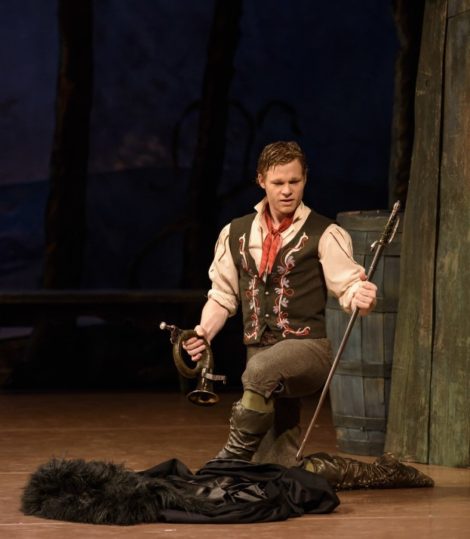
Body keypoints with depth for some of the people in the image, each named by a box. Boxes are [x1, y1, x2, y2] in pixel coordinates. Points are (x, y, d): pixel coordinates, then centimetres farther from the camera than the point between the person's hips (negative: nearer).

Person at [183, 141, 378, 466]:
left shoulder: (325, 235, -2)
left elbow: (348, 287, -8)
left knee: (261, 369, -36)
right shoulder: (236, 234, 12)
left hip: (307, 349, -5)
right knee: (276, 466, 1)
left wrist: (361, 298, -32)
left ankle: (236, 456, -26)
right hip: (260, 352, 5)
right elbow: (222, 295, 18)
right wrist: (204, 333, 1)